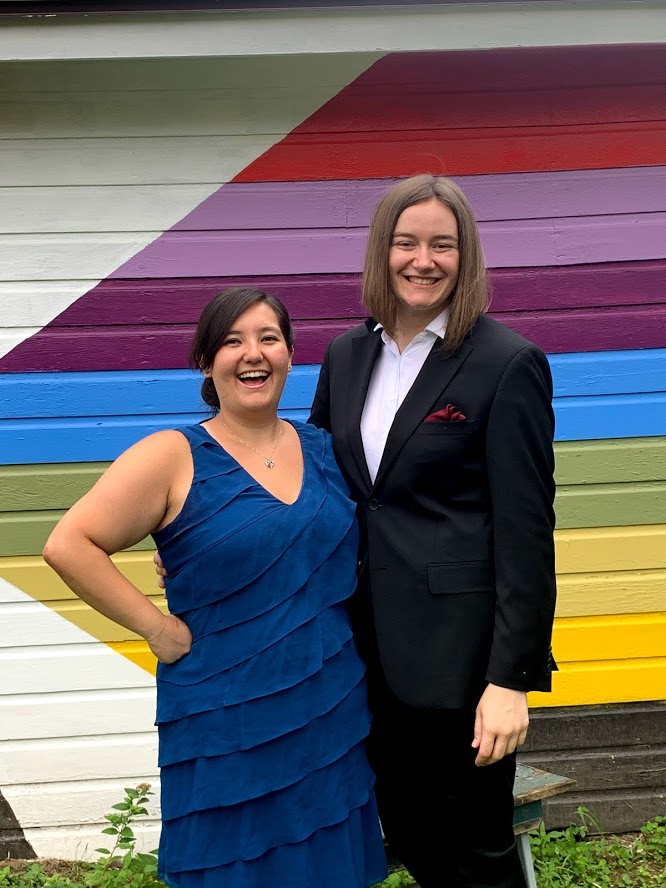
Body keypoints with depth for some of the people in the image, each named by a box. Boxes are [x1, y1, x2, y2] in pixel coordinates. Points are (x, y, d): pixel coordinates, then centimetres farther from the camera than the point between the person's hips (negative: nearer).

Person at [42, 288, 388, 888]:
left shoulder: (324, 449, 5)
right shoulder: (173, 457, -10)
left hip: (335, 719, 5)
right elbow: (69, 546, -16)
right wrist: (158, 628, -16)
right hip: (228, 728, -4)